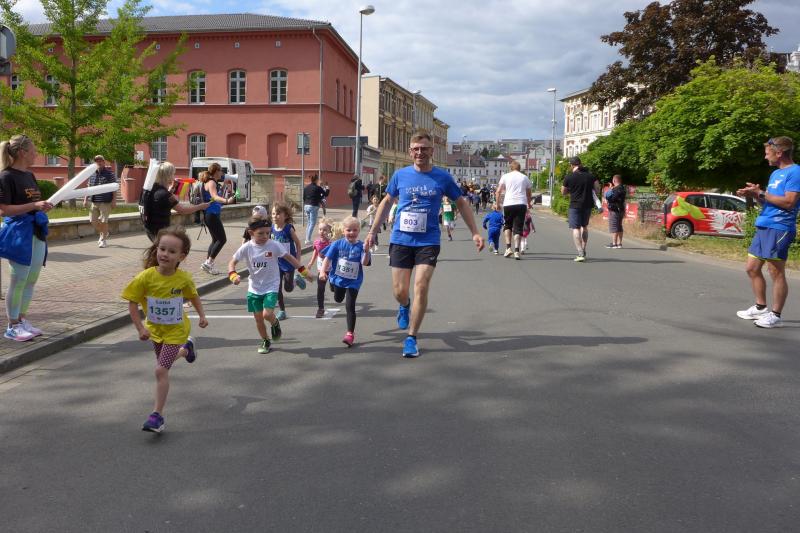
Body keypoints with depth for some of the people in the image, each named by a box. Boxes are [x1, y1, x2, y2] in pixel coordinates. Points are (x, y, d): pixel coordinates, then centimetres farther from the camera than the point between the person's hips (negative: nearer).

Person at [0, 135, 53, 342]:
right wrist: (34, 205, -22)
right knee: (18, 280, -1)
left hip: (36, 232, 8)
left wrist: (44, 206, 6)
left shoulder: (29, 176, 13)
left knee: (31, 280, 13)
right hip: (18, 233, -8)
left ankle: (22, 320, 25)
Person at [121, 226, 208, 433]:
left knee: (161, 370, -12)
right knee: (164, 362, 27)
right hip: (154, 329, 3)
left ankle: (157, 414, -1)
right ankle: (186, 348, 59)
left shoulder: (183, 278, -19)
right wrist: (140, 328, -19)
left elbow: (193, 296, 3)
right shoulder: (146, 277, -22)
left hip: (175, 330, -3)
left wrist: (202, 316, -2)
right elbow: (132, 303, -13)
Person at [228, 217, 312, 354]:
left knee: (267, 314, -18)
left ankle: (275, 323, 18)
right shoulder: (246, 247, -9)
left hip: (271, 287, -2)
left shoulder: (274, 245, -13)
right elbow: (232, 262, -1)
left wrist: (303, 270, -5)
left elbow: (289, 257, -3)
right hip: (254, 288, 2)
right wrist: (233, 275, -19)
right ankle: (265, 341, 31)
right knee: (258, 318, 8)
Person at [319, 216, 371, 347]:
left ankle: (350, 333, 0)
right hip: (338, 278, 3)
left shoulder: (361, 246, -13)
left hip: (353, 281, -3)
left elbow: (365, 263, -21)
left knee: (350, 306, -9)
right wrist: (323, 271, -24)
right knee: (338, 300, 29)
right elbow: (327, 258, -11)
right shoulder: (337, 244, -11)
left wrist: (366, 251, -37)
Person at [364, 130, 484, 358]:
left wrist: (475, 233, 5)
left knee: (421, 289, -10)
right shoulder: (400, 175, 2)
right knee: (399, 291, 3)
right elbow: (387, 202, 14)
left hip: (428, 241, -1)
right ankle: (405, 306, 41)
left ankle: (411, 338, 3)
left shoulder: (442, 177, -2)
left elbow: (461, 203, 9)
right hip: (400, 240, 1)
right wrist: (372, 231, 14)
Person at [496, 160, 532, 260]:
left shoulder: (505, 176, 10)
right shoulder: (525, 178, 15)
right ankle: (516, 250, -8)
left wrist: (497, 203, 12)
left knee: (507, 225, 16)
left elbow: (499, 191, 5)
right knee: (518, 227, 2)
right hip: (521, 204, 1)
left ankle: (508, 247, 4)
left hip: (508, 203, -1)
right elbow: (528, 194, 22)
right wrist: (529, 204, 36)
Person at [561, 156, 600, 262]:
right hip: (588, 205, 4)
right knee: (585, 226, 22)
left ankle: (580, 253, -17)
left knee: (575, 228, -4)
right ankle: (583, 250, 26)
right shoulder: (590, 175, 3)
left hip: (575, 206, -4)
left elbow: (563, 192, 3)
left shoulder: (569, 177, -7)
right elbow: (597, 189, 3)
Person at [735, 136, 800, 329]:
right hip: (763, 227, 10)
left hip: (779, 228, -10)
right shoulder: (775, 173, 19)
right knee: (752, 268, 13)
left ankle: (776, 315, 1)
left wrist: (760, 193, -14)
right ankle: (760, 308, 25)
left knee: (776, 272, -6)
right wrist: (755, 194, 5)